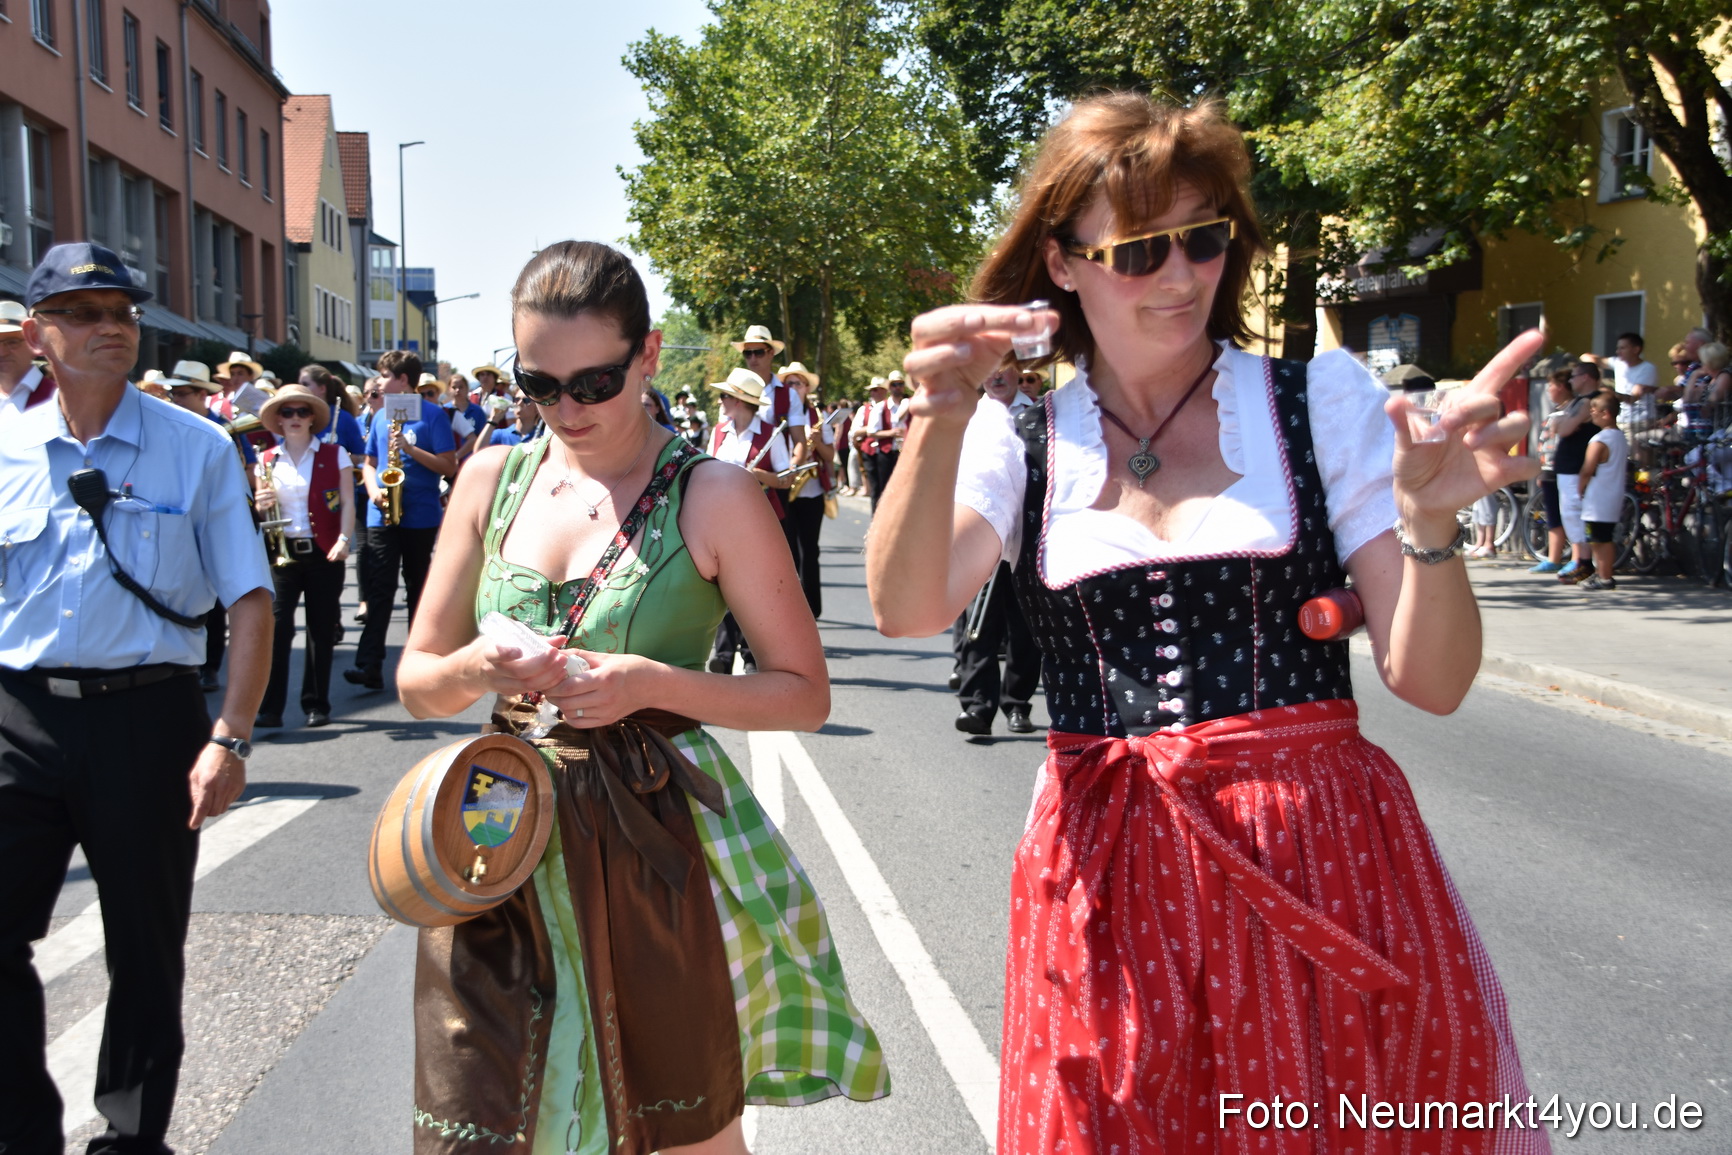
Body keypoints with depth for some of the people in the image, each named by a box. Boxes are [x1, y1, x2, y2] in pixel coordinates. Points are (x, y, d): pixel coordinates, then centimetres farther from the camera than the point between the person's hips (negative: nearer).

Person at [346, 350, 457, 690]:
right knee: (379, 588, -6)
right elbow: (369, 462, 17)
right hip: (382, 515, 4)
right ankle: (369, 665, -12)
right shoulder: (381, 416, 13)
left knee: (418, 588, 8)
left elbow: (449, 466, -8)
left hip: (420, 516, -3)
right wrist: (374, 491, -3)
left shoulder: (432, 415, -3)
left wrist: (410, 448, -19)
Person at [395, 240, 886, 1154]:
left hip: (656, 853, -3)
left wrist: (653, 685, -19)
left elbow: (805, 694, -5)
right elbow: (415, 681, 10)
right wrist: (471, 671, -13)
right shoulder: (492, 480, 5)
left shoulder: (712, 497, -7)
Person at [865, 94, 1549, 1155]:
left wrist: (1430, 523, -22)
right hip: (1108, 882, 1)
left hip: (1323, 867, 0)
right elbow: (907, 609, -14)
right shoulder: (1017, 440, 3)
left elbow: (1432, 682, -4)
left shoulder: (1324, 400, 0)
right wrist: (941, 419, -27)